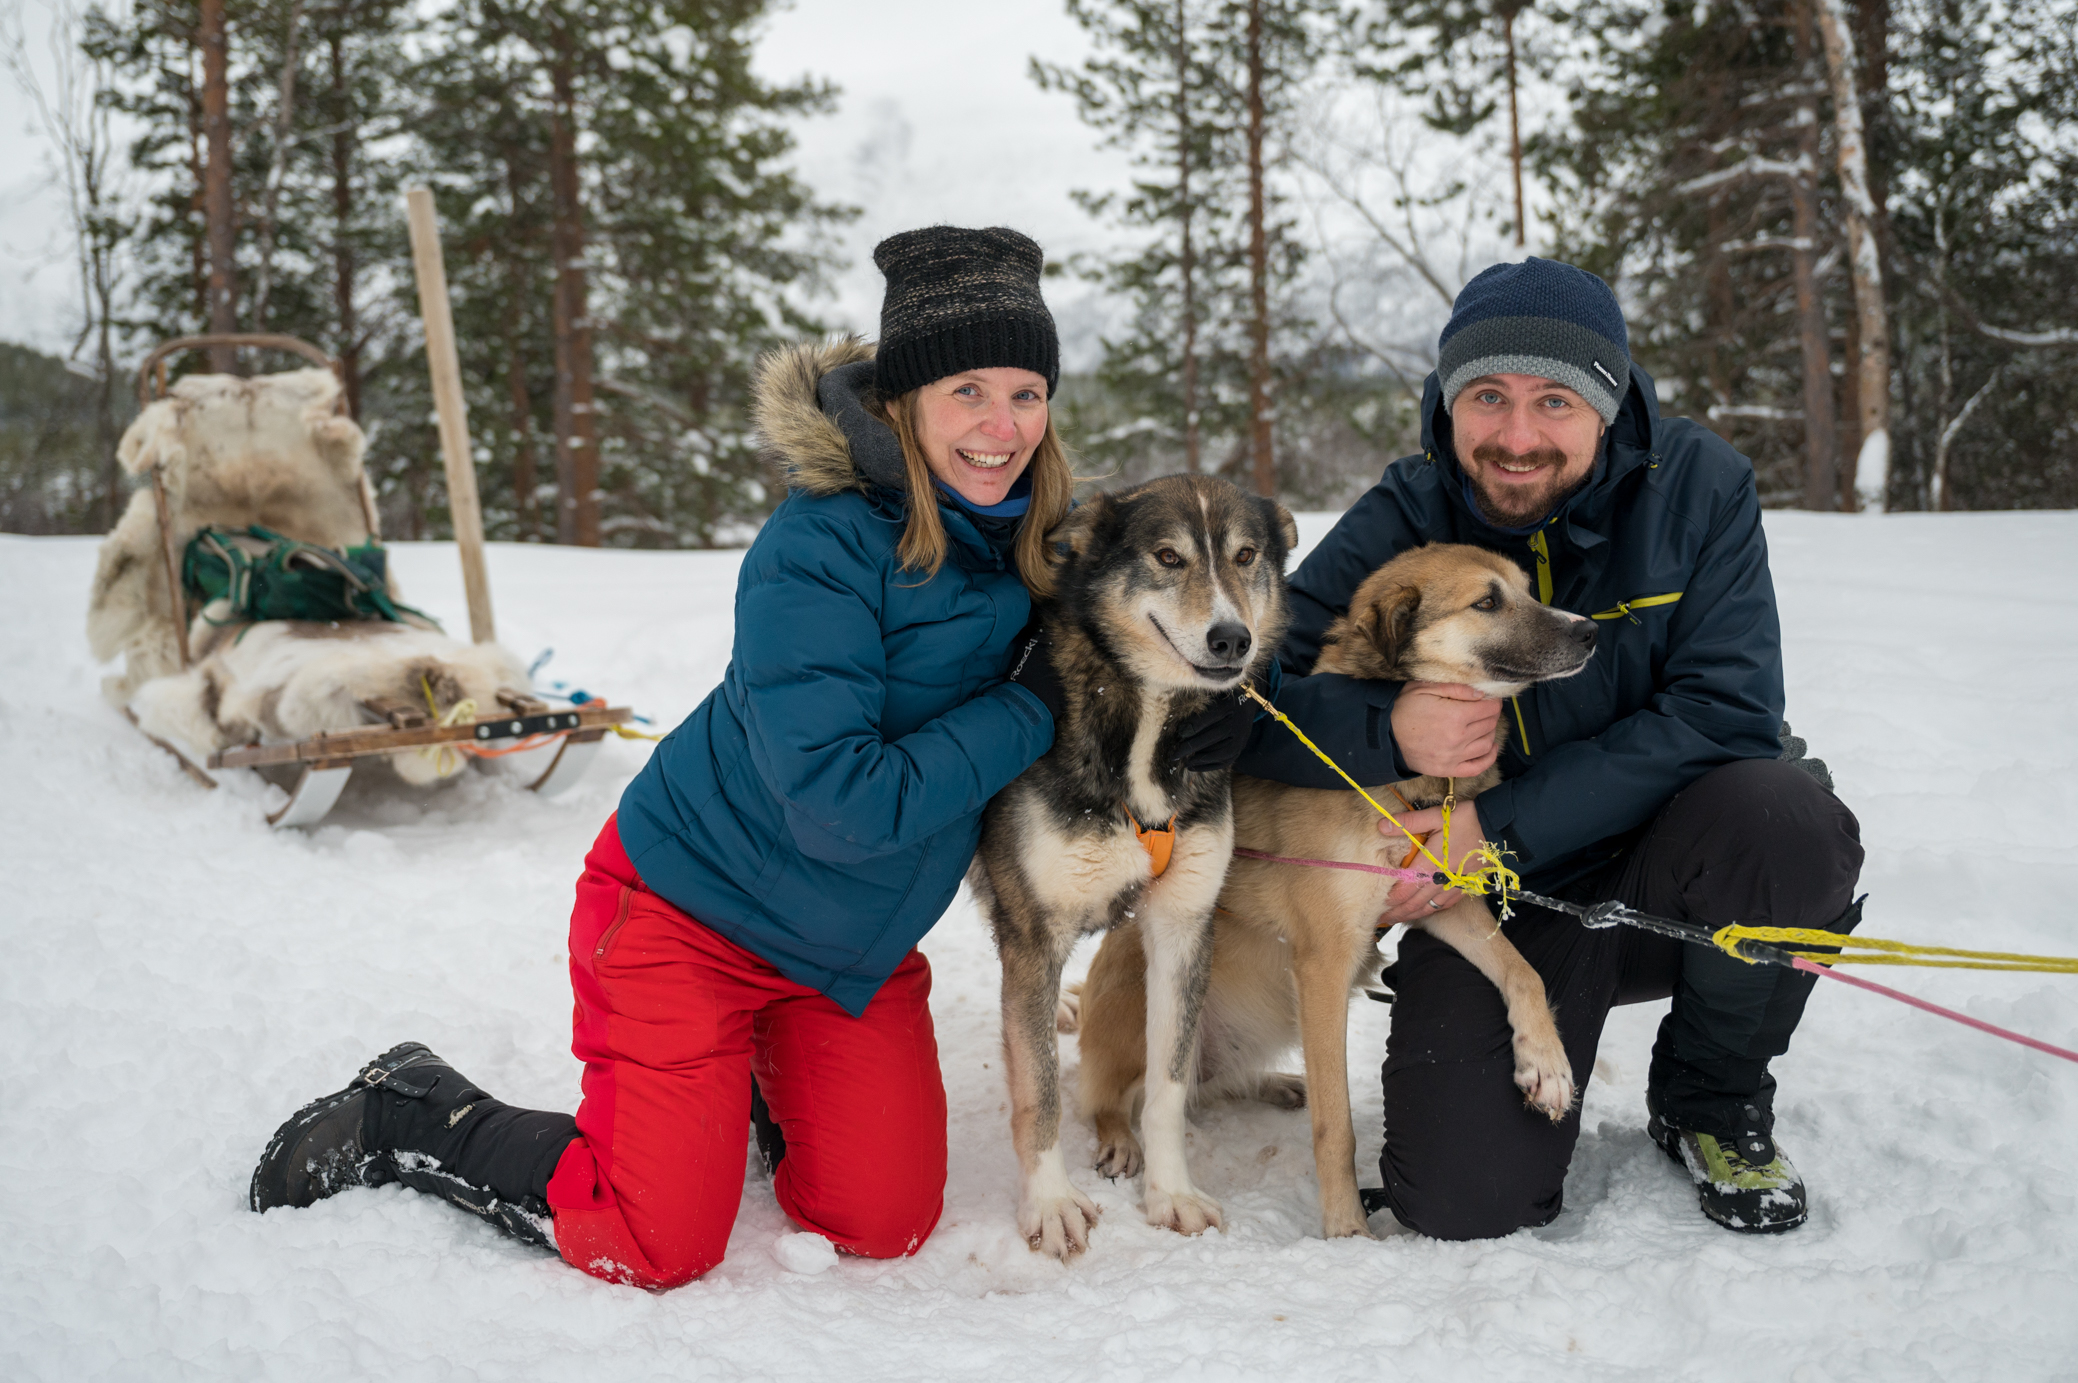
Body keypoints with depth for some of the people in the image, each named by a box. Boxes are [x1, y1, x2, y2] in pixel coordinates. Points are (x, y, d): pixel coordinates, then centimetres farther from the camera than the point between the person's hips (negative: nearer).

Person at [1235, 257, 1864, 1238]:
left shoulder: (1697, 485, -11)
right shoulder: (1397, 526, -10)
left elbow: (1728, 711, -18)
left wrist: (1506, 825, -23)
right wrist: (1392, 734, -31)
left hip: (1659, 868, 1)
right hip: (1488, 907, 0)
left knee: (1789, 823, -33)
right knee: (1462, 1203, -18)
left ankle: (1713, 1101, -2)